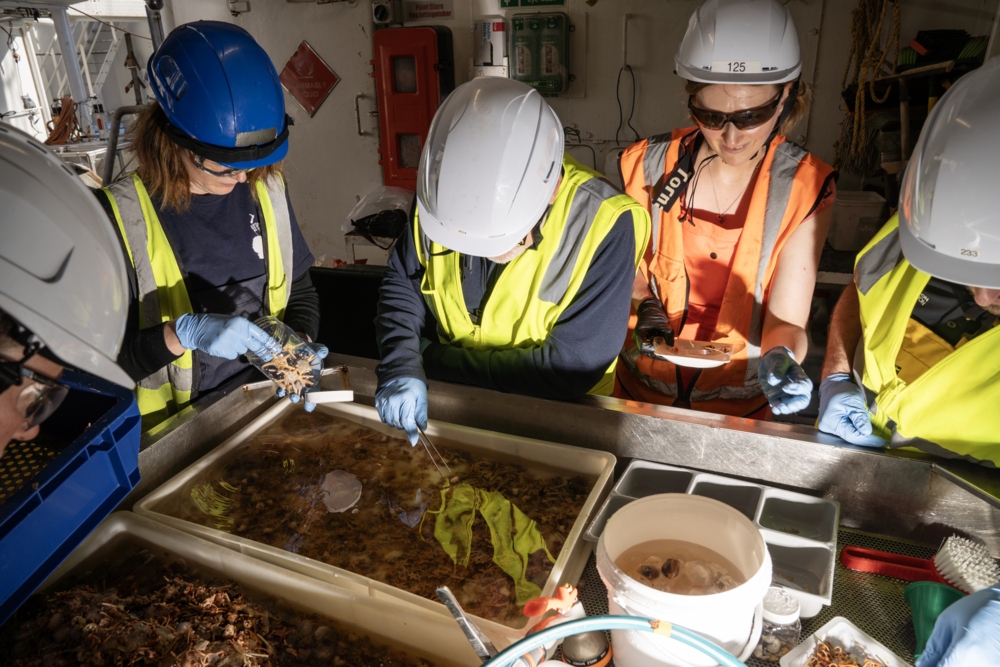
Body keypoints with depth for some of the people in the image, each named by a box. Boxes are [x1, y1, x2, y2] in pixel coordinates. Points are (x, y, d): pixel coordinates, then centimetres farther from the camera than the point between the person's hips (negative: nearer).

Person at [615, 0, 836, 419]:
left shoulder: (805, 189, -9)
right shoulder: (650, 165, -8)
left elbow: (786, 319, -11)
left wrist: (781, 359, -31)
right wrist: (645, 306, -15)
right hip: (641, 389, -3)